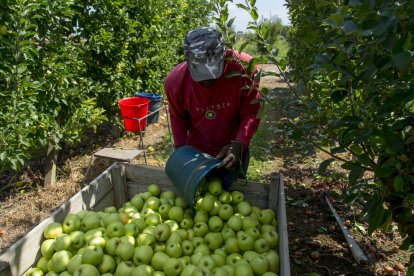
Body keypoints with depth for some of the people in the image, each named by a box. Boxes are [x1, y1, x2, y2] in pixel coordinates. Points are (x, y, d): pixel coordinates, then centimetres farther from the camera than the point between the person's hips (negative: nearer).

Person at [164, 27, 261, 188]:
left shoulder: (243, 68, -26)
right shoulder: (175, 81, -20)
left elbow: (251, 114, -17)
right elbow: (178, 118, -1)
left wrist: (239, 144, -30)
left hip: (233, 152, -1)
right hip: (195, 152, 2)